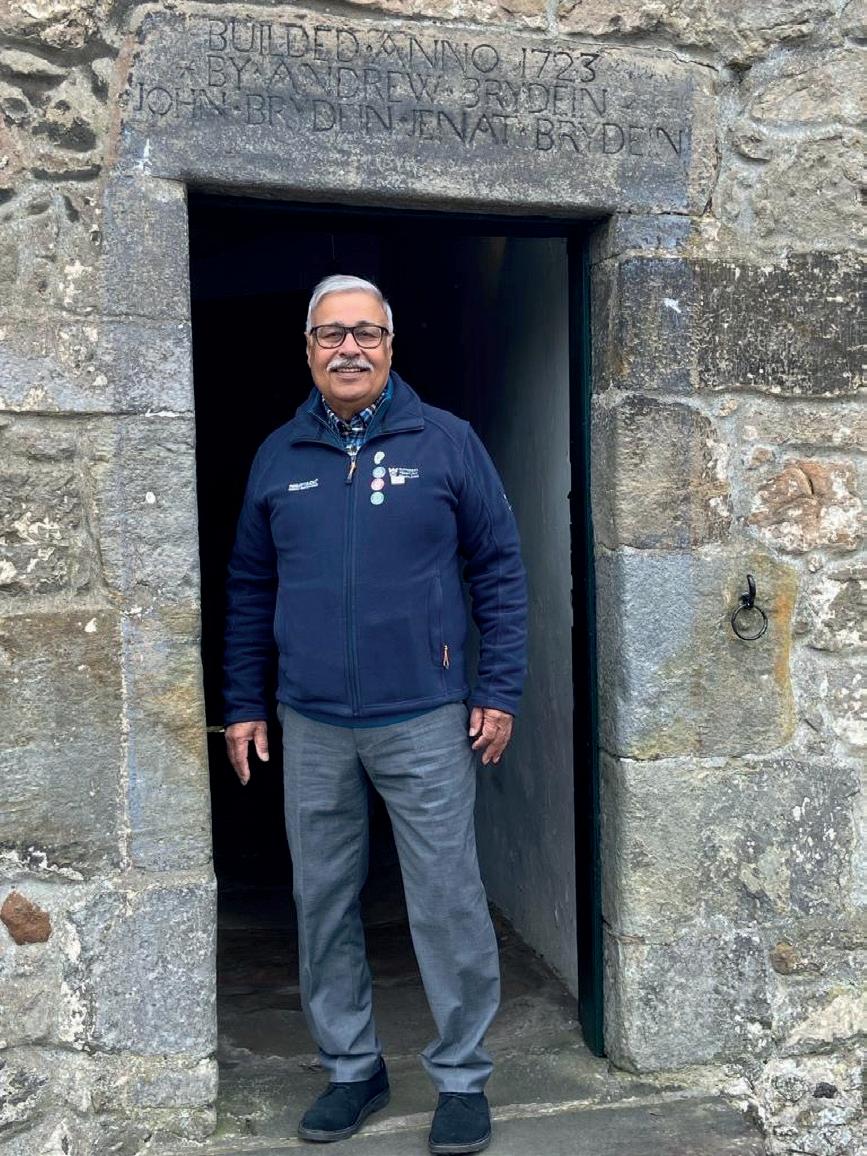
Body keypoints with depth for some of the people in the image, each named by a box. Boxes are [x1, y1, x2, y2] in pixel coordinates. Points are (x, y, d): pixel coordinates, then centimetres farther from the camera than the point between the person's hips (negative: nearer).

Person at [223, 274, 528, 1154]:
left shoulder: (445, 443, -1)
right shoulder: (278, 457, 7)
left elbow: (499, 569, 1)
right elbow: (249, 589, 12)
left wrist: (498, 691, -4)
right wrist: (244, 704, 9)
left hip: (425, 722, -3)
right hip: (311, 727, 4)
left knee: (447, 906, 3)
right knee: (322, 904, 13)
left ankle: (462, 1078, 22)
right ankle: (350, 1068, 31)